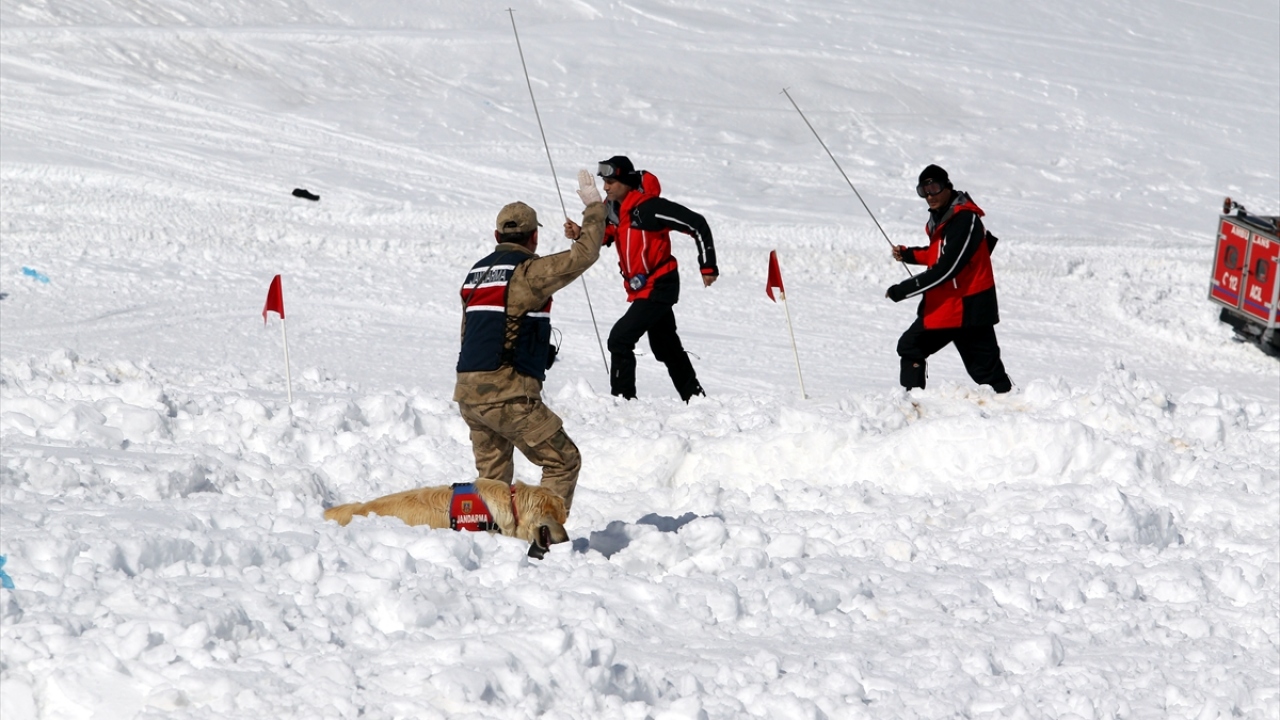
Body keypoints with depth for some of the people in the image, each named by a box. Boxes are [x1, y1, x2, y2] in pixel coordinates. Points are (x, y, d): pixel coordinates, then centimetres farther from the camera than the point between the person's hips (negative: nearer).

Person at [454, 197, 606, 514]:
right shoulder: (528, 270, -7)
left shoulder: (476, 273, 18)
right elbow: (584, 255, -3)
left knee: (492, 476, 16)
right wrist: (595, 206, 10)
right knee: (564, 461, 1)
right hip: (508, 393, -8)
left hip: (467, 391, 8)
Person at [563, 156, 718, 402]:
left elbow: (697, 224, -21)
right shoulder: (613, 207, 0)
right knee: (665, 345, 21)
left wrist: (708, 267, -17)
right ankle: (694, 396, 35)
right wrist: (580, 233, -8)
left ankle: (622, 398, -12)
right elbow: (603, 236, 14)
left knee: (620, 338, -17)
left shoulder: (649, 207, -24)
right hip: (640, 287, 9)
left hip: (658, 287, -9)